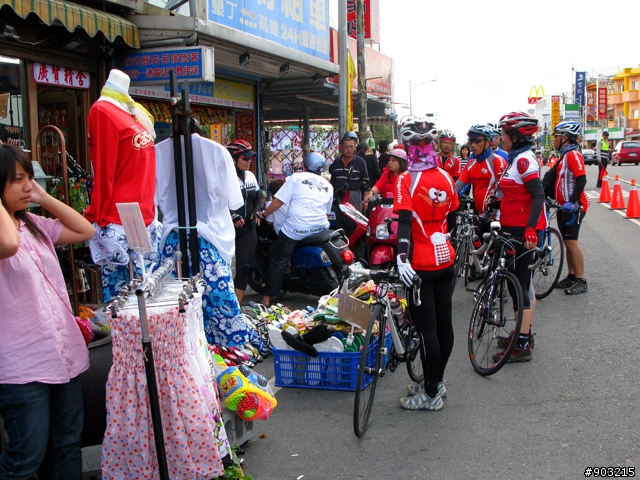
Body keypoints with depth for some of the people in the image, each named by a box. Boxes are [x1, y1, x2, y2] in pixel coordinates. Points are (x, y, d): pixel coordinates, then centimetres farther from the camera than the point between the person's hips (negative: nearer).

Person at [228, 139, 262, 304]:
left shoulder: (250, 176, 12)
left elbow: (258, 197, 21)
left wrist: (256, 212, 3)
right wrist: (232, 216, -26)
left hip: (248, 228, 6)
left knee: (244, 266, 1)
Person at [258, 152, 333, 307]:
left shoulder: (296, 178, 1)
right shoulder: (328, 186, 15)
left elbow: (279, 201, -4)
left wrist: (264, 214, 7)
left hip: (295, 229, -4)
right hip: (320, 229, 5)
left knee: (278, 261, 4)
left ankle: (267, 297, 3)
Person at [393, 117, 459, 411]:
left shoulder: (407, 180, -14)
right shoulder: (446, 177, 5)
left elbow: (404, 222, -23)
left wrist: (401, 257, -28)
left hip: (421, 265, -7)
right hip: (446, 260, 7)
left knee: (426, 328, -1)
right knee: (444, 323, 14)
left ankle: (431, 395, 7)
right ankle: (437, 381, 29)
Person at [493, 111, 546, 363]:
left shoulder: (524, 160, -16)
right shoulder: (517, 158, 14)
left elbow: (538, 195, -23)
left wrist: (530, 228, -30)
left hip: (524, 230, -10)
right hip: (516, 228, 10)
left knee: (518, 284, -6)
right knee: (523, 281, 17)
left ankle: (522, 346, 1)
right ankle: (524, 333, 29)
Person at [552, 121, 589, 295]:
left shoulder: (573, 155, -15)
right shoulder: (564, 155, 16)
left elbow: (581, 180, -24)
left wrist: (572, 202, -30)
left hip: (573, 206, -10)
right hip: (565, 206, 10)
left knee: (571, 241, -9)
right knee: (567, 242, 12)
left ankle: (581, 281, -3)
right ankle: (571, 277, 19)